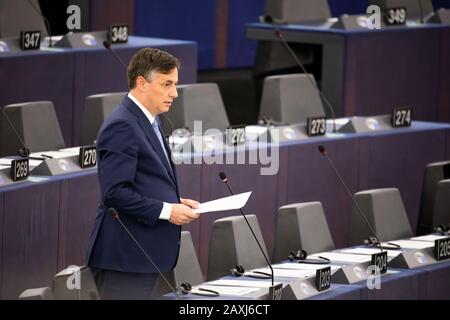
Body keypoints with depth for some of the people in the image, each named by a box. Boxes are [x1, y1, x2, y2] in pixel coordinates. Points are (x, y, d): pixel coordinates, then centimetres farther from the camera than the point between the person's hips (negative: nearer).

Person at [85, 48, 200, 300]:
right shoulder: (122, 126, -15)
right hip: (125, 255, -10)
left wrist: (177, 202, 9)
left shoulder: (148, 123, 18)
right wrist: (166, 210, -19)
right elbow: (115, 192, -21)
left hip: (144, 254, 10)